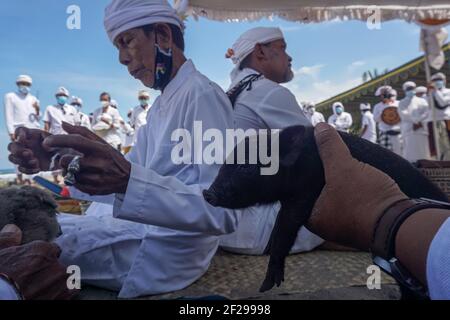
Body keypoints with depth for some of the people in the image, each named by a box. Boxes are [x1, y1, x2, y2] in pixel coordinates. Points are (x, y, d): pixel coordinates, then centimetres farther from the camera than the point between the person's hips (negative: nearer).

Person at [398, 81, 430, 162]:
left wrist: (419, 122, -12)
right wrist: (415, 121, -15)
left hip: (421, 129, 2)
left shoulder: (422, 101, 21)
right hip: (408, 129, -2)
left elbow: (426, 113, 5)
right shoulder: (402, 103, 15)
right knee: (410, 152, -11)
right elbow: (403, 114, -2)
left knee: (423, 152, -2)